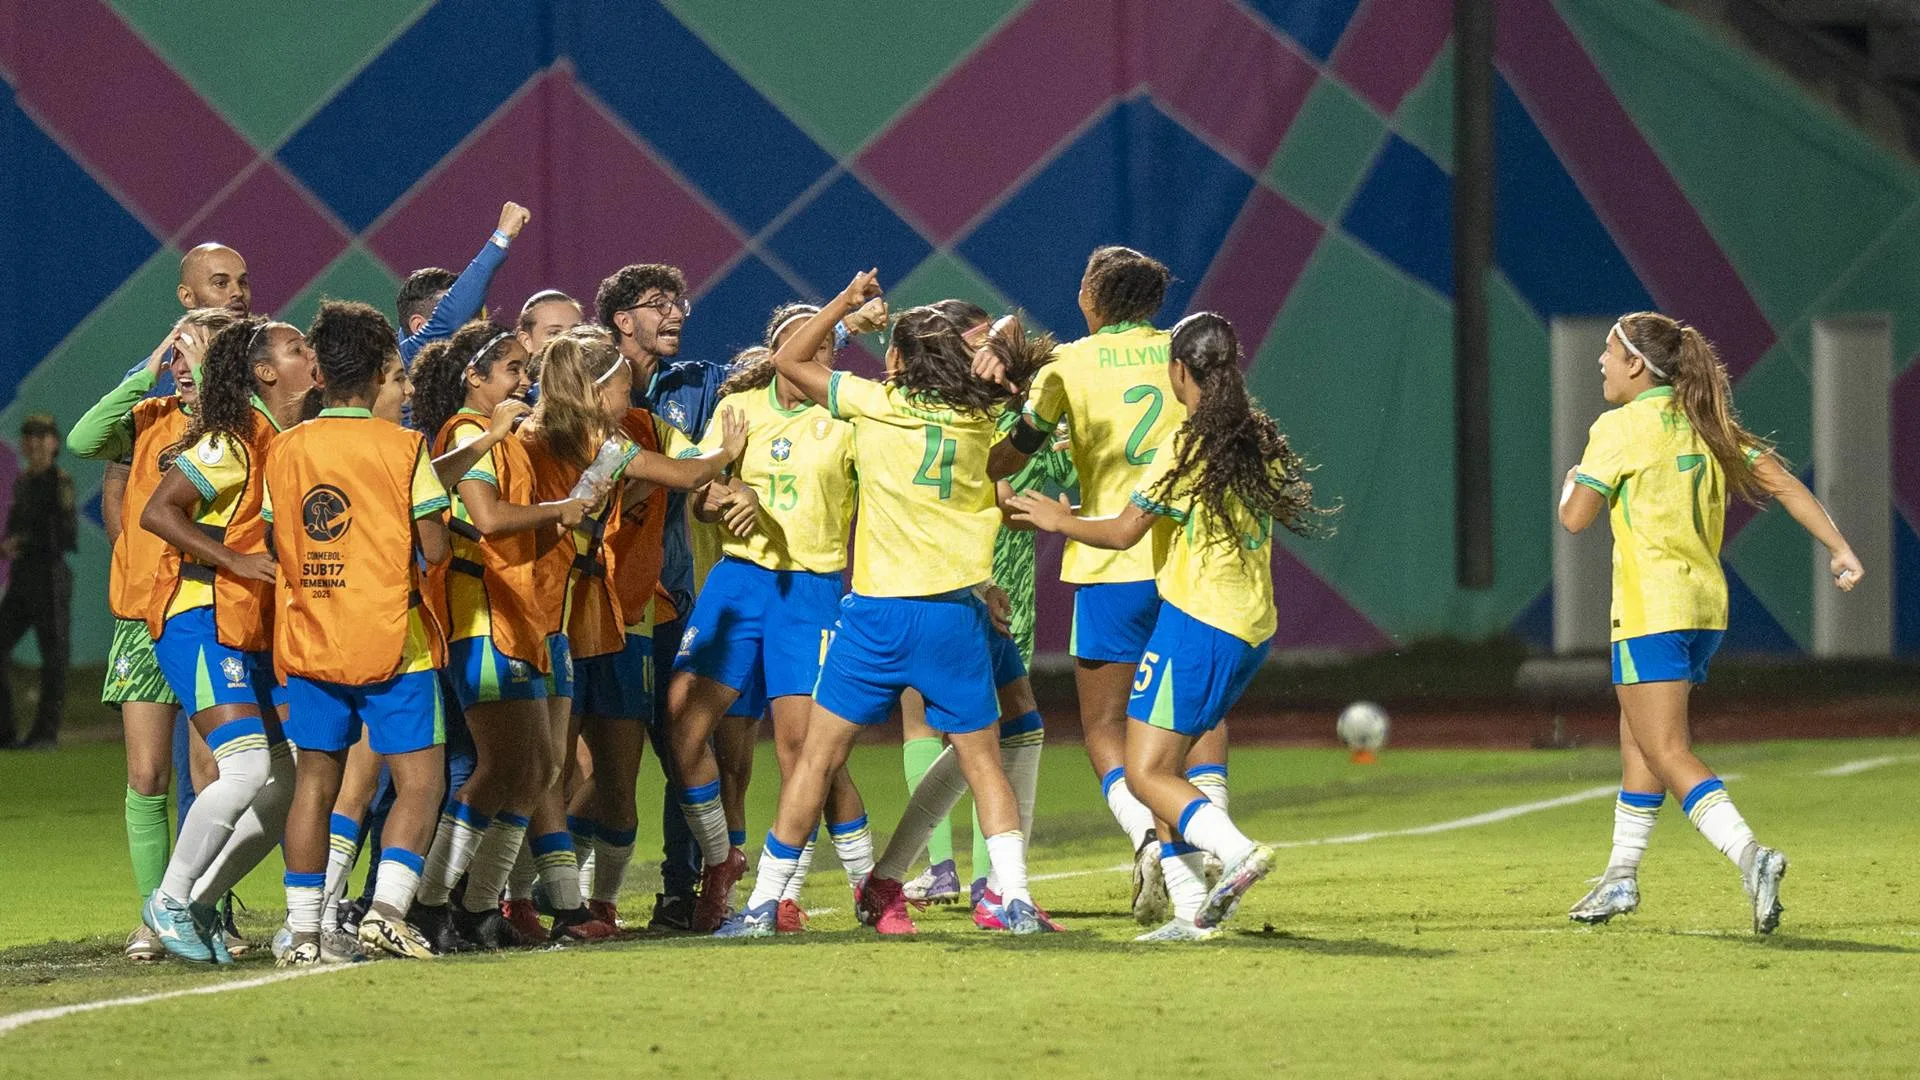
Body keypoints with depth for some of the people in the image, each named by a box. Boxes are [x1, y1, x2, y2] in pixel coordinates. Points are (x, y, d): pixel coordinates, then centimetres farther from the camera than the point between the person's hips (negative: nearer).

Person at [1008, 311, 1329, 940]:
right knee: (1163, 768, 13)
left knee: (1146, 775, -5)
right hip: (1251, 629, 8)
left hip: (1196, 623, -8)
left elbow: (1122, 533, -7)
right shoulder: (1259, 441, 9)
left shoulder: (1188, 447, -12)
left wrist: (1060, 519, 10)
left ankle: (1236, 851, -26)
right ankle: (1193, 909, 6)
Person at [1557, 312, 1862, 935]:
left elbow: (1575, 517, -10)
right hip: (1706, 604, 8)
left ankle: (1750, 857, -31)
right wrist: (1839, 550, 5)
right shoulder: (1703, 425, 12)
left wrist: (1571, 482, 13)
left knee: (1666, 754, -12)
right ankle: (1621, 878, 28)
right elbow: (1782, 481, 6)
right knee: (1639, 740, 20)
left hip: (1653, 610, -8)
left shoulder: (1620, 427, -9)